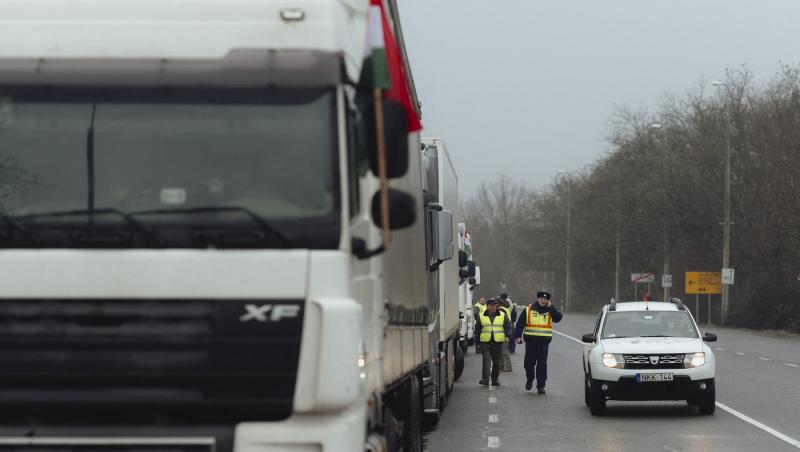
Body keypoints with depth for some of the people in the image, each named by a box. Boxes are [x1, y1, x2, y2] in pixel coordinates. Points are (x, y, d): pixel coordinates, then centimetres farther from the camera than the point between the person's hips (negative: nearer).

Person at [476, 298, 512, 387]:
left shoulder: (503, 316, 7)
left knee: (497, 362, 7)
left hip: (498, 342, 1)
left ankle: (495, 379, 18)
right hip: (485, 342, -1)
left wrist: (507, 336, -12)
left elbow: (508, 326, 4)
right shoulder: (482, 316, 8)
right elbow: (478, 328, 12)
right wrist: (477, 340, 8)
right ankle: (485, 379, -14)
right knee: (486, 360, -10)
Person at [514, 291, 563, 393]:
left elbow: (558, 318, -11)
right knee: (529, 362, 2)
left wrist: (550, 307, -11)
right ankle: (529, 380, 27)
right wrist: (518, 336, -7)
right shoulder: (528, 309, 3)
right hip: (531, 341, 0)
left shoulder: (550, 310, 7)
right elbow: (520, 323, 3)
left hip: (544, 342, 0)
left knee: (542, 364, -2)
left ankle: (541, 386, 3)